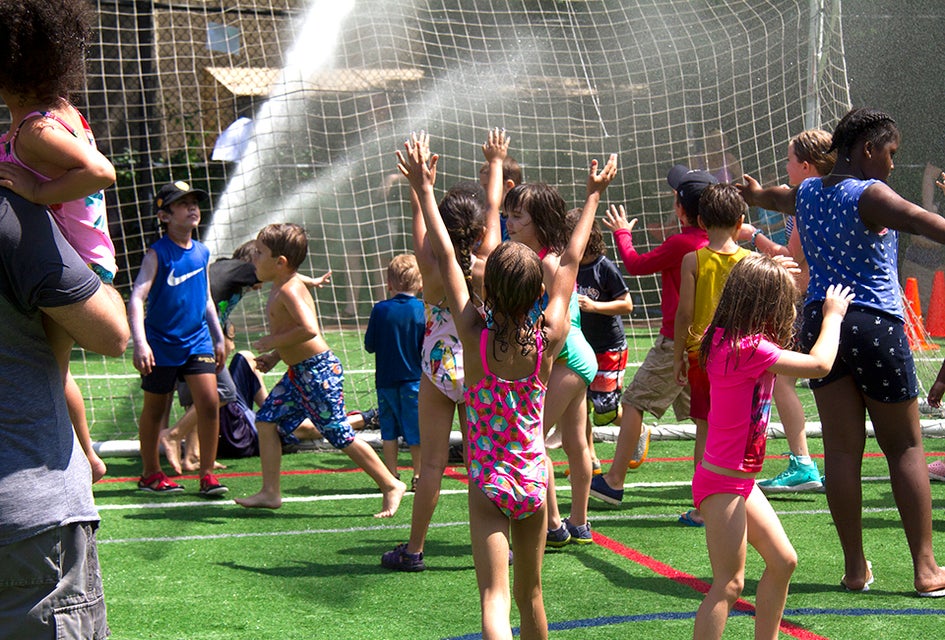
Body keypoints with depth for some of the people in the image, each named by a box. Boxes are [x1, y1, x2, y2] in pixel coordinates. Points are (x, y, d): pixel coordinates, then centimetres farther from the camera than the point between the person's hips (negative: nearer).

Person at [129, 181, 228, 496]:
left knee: (209, 402, -10)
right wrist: (140, 343, -31)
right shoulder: (158, 254, -12)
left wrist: (219, 337, 18)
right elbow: (137, 297, -20)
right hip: (161, 343, -4)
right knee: (155, 409, 9)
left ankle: (207, 474, 0)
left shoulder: (202, 252, 6)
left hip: (197, 340, 4)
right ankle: (151, 473, 26)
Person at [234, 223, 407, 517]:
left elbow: (309, 329, -34)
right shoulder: (281, 288, 11)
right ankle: (270, 492, 14)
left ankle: (391, 485, 5)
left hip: (319, 371, -10)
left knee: (340, 435, -5)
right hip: (298, 372, 10)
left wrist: (272, 342, -23)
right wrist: (274, 356, 13)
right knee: (266, 420, 9)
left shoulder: (290, 290, -20)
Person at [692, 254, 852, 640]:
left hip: (741, 481, 10)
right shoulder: (748, 349, -23)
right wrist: (833, 315, -5)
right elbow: (819, 364, -23)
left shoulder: (732, 341, 6)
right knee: (729, 583, -9)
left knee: (783, 561, 17)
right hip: (723, 482, -10)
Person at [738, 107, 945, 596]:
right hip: (876, 324, -6)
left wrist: (750, 191, 58)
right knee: (905, 448, 4)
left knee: (842, 449, 6)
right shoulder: (868, 195, -11)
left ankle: (855, 567, 8)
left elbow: (765, 196, 35)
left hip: (819, 322, 6)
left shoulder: (806, 193, 11)